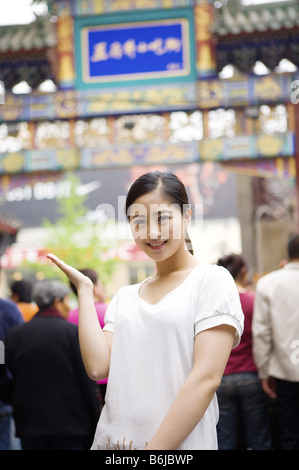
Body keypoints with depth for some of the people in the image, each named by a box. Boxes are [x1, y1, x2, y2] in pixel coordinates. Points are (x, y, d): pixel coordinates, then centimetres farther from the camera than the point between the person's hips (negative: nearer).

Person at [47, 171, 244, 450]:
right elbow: (98, 366, -2)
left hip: (180, 445, -5)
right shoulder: (124, 297, 11)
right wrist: (84, 289, 2)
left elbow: (206, 378, -14)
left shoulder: (212, 280, -6)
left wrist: (156, 449, -19)